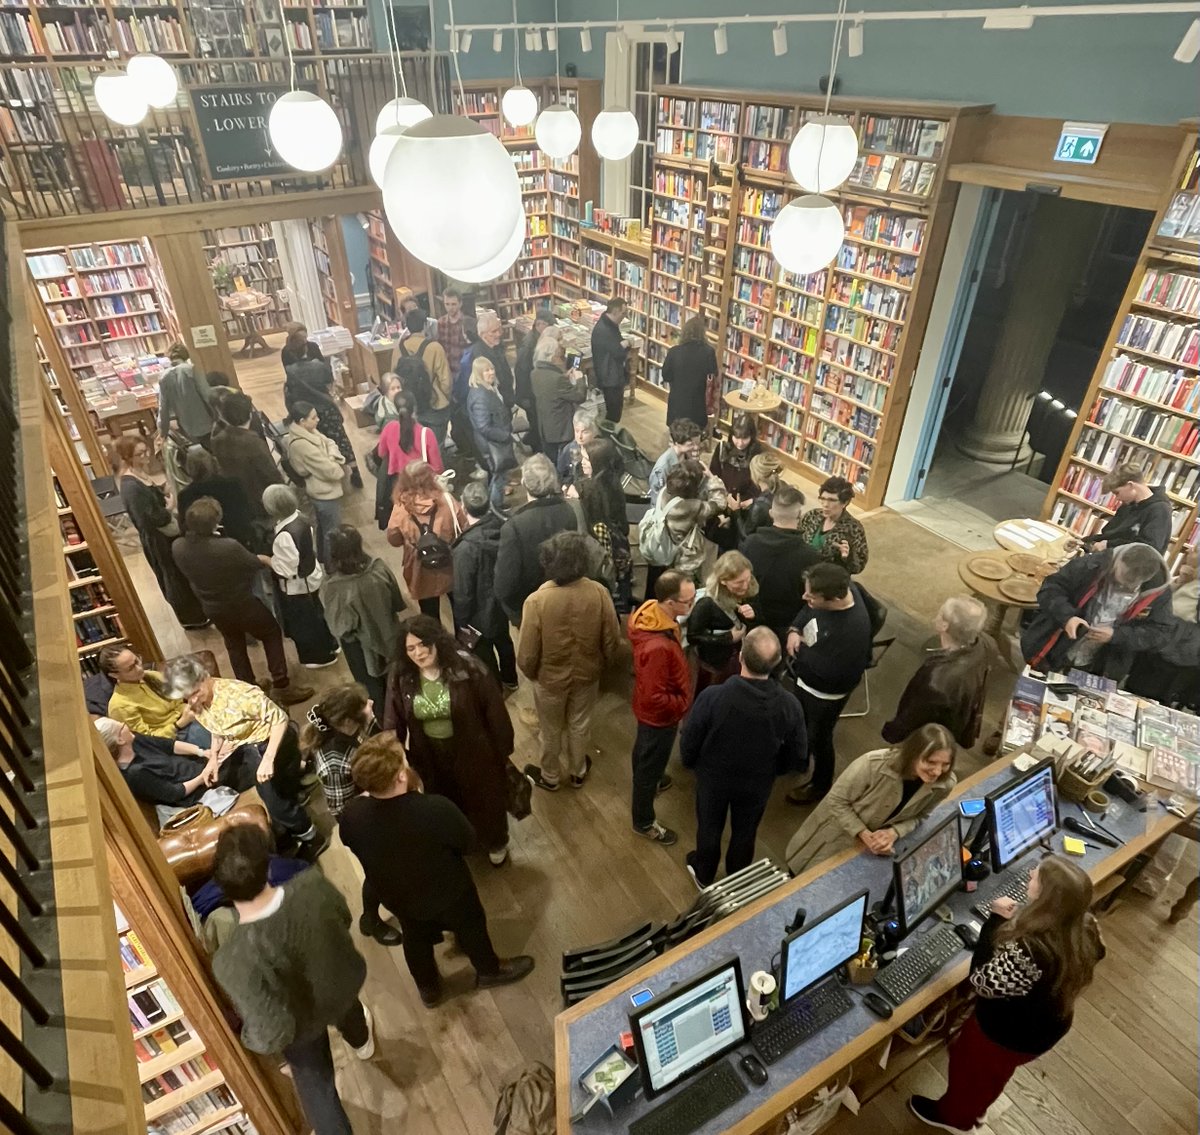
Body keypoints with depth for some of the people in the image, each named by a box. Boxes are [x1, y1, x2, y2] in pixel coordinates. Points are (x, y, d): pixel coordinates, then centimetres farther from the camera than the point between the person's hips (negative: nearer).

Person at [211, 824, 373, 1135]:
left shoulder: (234, 961, -44)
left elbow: (271, 1034, -36)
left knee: (314, 1083, 28)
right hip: (345, 980, 5)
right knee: (347, 1007, 41)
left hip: (303, 1021, -4)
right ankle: (362, 1042, 74)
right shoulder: (312, 884, -35)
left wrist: (249, 1036, -13)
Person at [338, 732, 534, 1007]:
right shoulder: (436, 809, -41)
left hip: (397, 896, 3)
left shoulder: (352, 815, -29)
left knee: (416, 939, 32)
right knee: (470, 928, 28)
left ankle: (428, 989, 58)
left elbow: (352, 844, -3)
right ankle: (490, 971, 55)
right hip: (448, 892, -3)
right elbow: (467, 842, -20)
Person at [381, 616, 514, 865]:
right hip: (430, 758, 3)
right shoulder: (401, 678, -13)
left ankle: (496, 844, 50)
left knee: (485, 801, 20)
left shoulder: (467, 668, -24)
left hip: (473, 752, -3)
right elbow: (393, 721, -6)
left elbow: (494, 711, -15)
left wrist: (503, 750, -9)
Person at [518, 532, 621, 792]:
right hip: (587, 674, 2)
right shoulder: (599, 593, -23)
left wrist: (530, 673, 3)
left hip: (550, 678, -2)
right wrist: (601, 664, 10)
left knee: (551, 731, 24)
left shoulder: (537, 600, -29)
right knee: (580, 725, 28)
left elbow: (527, 654, -20)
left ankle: (550, 777, 48)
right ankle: (578, 772, 51)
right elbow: (612, 639, -10)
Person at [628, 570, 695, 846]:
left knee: (645, 751, 33)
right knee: (651, 765, 15)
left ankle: (648, 780, 62)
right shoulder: (658, 647, -43)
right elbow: (655, 698, -33)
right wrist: (685, 706, -19)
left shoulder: (652, 613, -14)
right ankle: (644, 822, 38)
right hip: (659, 715, -8)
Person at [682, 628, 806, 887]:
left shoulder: (712, 697, -35)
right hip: (758, 783, 2)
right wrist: (771, 770, 10)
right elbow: (795, 758, -11)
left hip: (713, 778, -1)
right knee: (745, 833, 28)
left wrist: (690, 764, 4)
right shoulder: (789, 705, -27)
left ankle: (704, 875, 53)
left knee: (709, 827, 27)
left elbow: (688, 743, -19)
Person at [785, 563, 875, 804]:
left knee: (818, 739, 19)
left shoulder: (852, 631, -42)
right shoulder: (840, 588, -19)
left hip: (825, 693, -7)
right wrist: (794, 630, -17)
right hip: (806, 680, 7)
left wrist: (802, 649, -23)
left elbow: (831, 673, -34)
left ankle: (820, 785, 46)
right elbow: (807, 609, 2)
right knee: (801, 725, 32)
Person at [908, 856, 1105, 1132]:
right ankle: (976, 1109, 62)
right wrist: (1014, 919, -3)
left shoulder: (1028, 950, -46)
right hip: (1049, 1026, 6)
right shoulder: (1084, 926, -23)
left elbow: (982, 982, -30)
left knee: (969, 1064, 26)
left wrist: (997, 920, -31)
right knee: (995, 1069, 35)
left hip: (1009, 1033, -6)